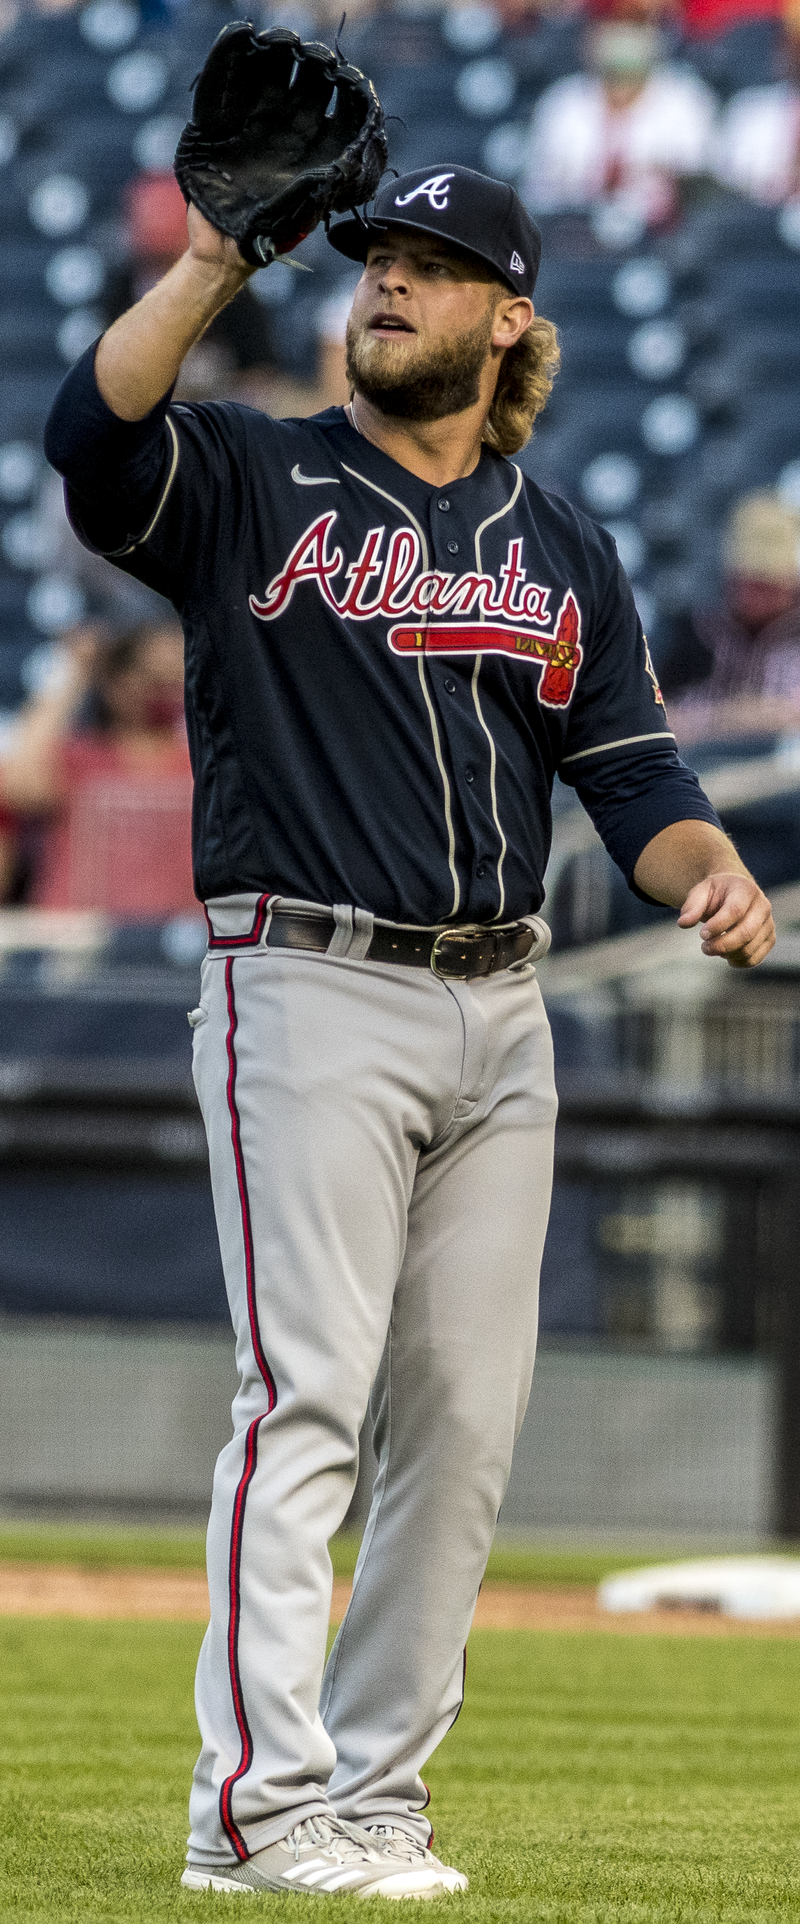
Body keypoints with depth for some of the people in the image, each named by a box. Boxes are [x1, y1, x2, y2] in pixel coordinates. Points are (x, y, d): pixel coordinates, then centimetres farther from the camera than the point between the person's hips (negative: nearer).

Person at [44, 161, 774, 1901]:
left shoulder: (563, 556, 17)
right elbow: (93, 435, -18)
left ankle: (377, 1793, 13)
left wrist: (708, 871, -8)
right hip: (309, 992, -5)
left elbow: (630, 776, 13)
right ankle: (257, 1805, -18)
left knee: (466, 1425, 5)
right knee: (308, 1393, -14)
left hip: (500, 1018, 5)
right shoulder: (252, 486, 3)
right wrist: (217, 264, -24)